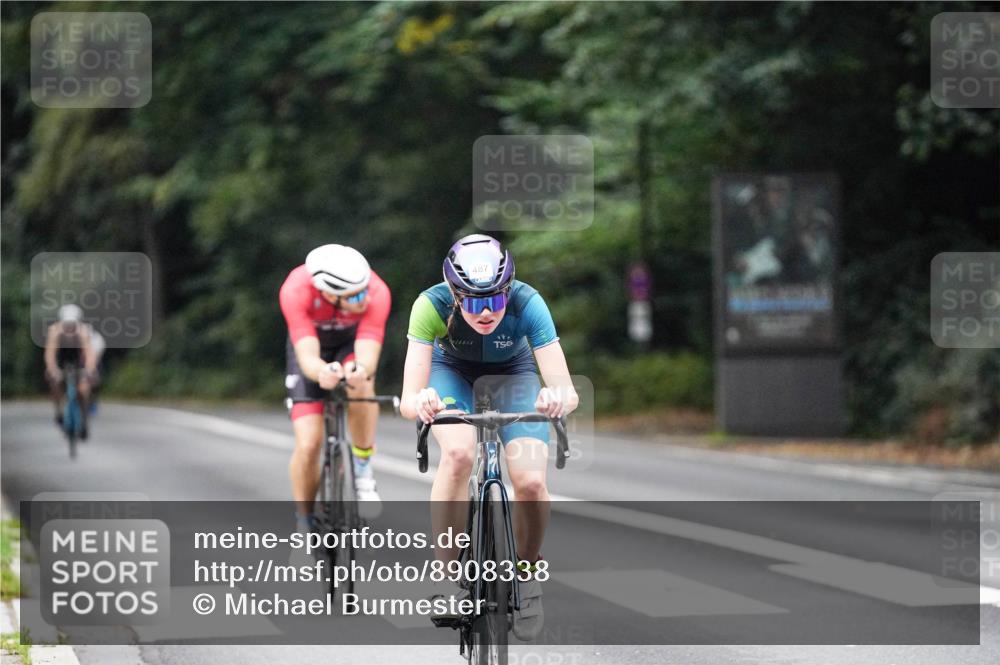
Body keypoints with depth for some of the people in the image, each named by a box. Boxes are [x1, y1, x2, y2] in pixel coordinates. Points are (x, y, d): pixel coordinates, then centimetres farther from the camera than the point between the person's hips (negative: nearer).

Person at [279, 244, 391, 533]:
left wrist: (361, 371, -65)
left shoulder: (377, 293, -37)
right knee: (308, 445, -14)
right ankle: (304, 520, 12)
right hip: (311, 348, 0)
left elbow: (368, 357, -42)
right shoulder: (296, 291, -38)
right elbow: (308, 358, -42)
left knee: (360, 385, -36)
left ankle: (363, 470, -14)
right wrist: (321, 372, -65)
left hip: (352, 345, 0)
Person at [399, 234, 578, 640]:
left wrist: (559, 398, -61)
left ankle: (527, 570, 8)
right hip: (452, 369, -1)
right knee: (458, 453, -32)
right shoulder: (433, 305, -35)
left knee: (531, 481, -21)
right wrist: (420, 403, -62)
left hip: (512, 373, 1)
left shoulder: (527, 304, -35)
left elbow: (568, 392, -38)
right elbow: (408, 400, -39)